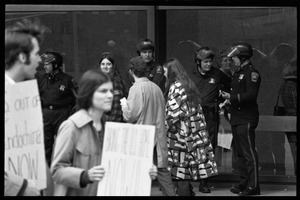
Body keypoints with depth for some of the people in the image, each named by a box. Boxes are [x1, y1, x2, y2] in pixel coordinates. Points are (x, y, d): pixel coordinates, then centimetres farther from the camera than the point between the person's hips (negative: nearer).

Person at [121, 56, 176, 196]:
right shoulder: (156, 87, 6)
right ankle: (170, 193, 12)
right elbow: (162, 110, 16)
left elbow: (131, 115, -15)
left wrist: (125, 106, 3)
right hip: (158, 136, 6)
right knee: (161, 169, 11)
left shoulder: (136, 88, -14)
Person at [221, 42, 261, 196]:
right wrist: (227, 96, 8)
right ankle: (244, 183, 20)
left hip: (246, 119, -10)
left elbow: (251, 95, -21)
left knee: (249, 153, -9)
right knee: (240, 153, 13)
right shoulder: (238, 73, 18)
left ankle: (253, 186, -6)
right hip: (236, 118, 10)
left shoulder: (252, 73, -11)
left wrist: (232, 97, -20)